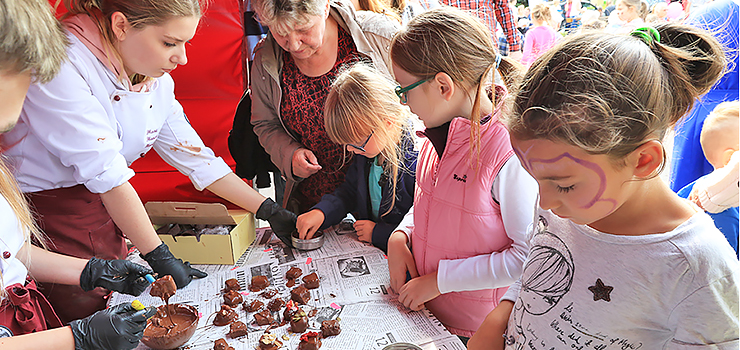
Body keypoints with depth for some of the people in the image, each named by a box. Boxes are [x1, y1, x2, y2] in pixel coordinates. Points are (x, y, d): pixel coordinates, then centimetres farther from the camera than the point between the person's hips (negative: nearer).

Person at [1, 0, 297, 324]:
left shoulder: (156, 78, -2)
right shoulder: (58, 64, -25)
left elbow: (194, 156, 1)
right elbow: (105, 171, -27)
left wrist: (269, 211, -1)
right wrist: (161, 258, -23)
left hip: (105, 212, 6)